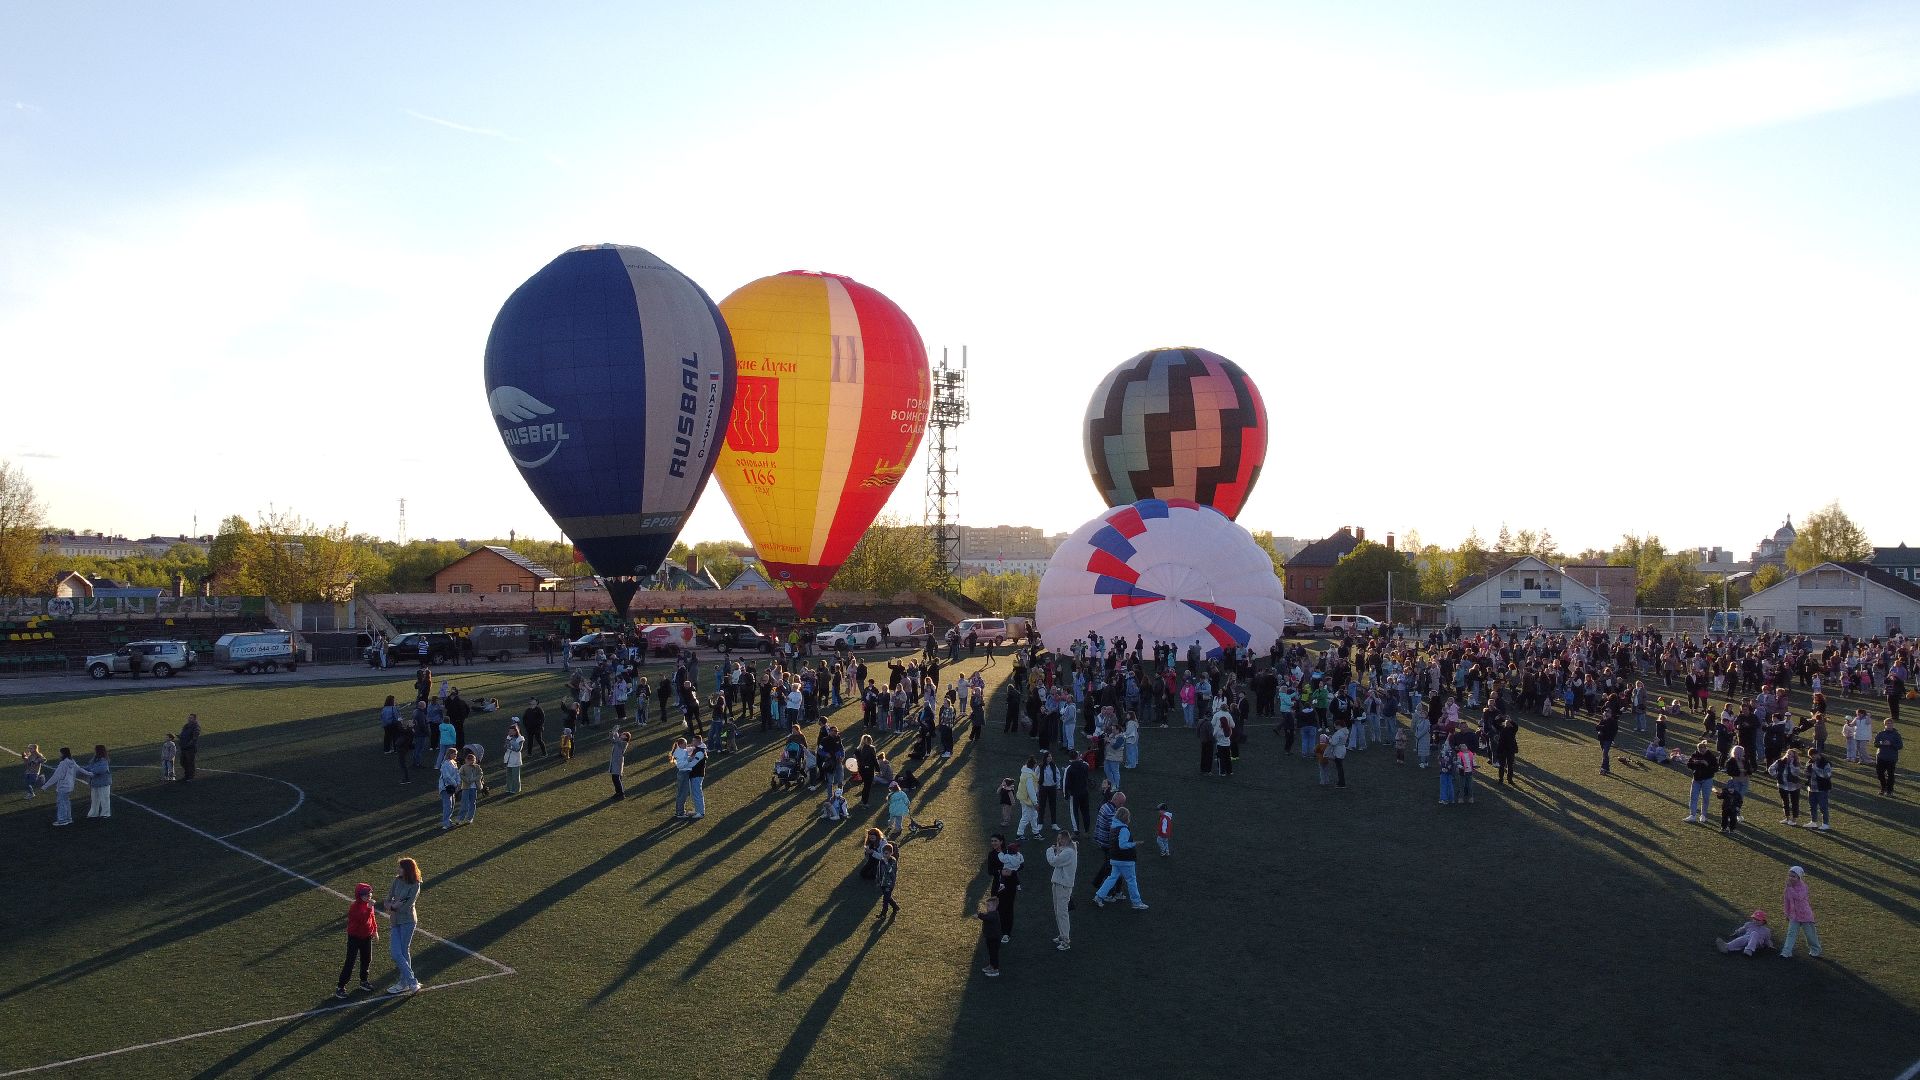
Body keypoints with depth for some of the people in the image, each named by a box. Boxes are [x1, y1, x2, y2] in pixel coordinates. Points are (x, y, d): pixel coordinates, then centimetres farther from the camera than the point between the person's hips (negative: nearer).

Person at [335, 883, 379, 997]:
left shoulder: (368, 904, 1)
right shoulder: (354, 907, -23)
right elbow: (363, 919, -35)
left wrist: (375, 930, 15)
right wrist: (369, 908, -40)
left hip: (367, 937, 7)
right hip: (355, 937, -7)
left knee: (366, 960, 16)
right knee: (350, 962, -6)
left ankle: (364, 981, 35)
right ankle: (340, 987, 1)